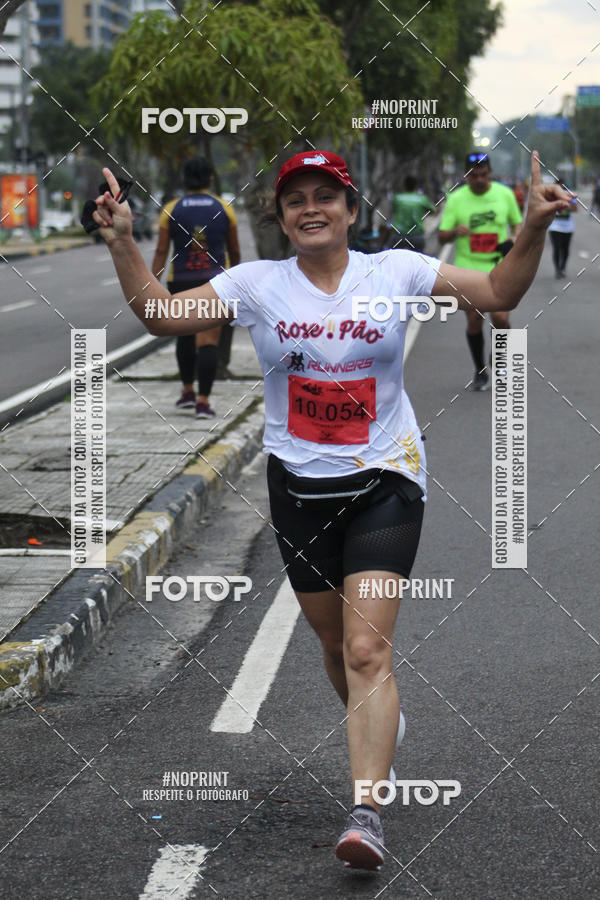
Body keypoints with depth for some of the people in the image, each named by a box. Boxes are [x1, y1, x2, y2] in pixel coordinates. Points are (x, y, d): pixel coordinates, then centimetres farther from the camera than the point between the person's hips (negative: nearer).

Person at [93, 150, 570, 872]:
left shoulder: (394, 271, -3)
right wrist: (122, 243, -14)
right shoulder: (257, 283, 0)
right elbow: (161, 316, -2)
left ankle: (366, 812, -18)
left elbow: (497, 293, -5)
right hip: (299, 487, 3)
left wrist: (533, 229, -20)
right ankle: (379, 728, 46)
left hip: (384, 480, -3)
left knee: (367, 650, -14)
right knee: (336, 645, 16)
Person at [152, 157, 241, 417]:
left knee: (185, 336, 22)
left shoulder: (171, 210, -1)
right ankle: (203, 401, -14)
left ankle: (187, 390, 32)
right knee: (209, 341, -4)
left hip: (181, 282, 1)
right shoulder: (224, 209, 0)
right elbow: (234, 250, 8)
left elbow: (161, 252, -7)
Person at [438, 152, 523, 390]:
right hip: (468, 268, 0)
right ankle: (480, 371, 19)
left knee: (499, 317, -13)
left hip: (499, 268, 0)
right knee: (474, 321, 3)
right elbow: (442, 236, -1)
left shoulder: (504, 194, 1)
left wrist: (513, 241, -7)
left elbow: (517, 223, 15)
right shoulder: (456, 199, -3)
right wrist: (455, 232, -23)